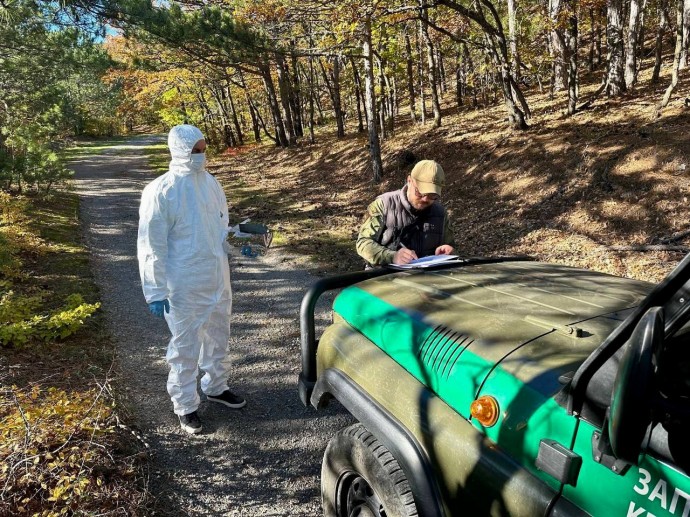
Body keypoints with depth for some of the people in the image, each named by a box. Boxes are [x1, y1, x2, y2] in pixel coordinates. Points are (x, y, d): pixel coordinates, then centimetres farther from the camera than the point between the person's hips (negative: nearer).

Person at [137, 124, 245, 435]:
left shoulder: (209, 182, 2)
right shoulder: (161, 192, -17)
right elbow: (151, 247, -15)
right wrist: (156, 292, -15)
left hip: (218, 279, 6)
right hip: (184, 287, -6)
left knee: (218, 337, 21)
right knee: (185, 347, 7)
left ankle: (216, 387, 42)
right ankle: (186, 407, 26)